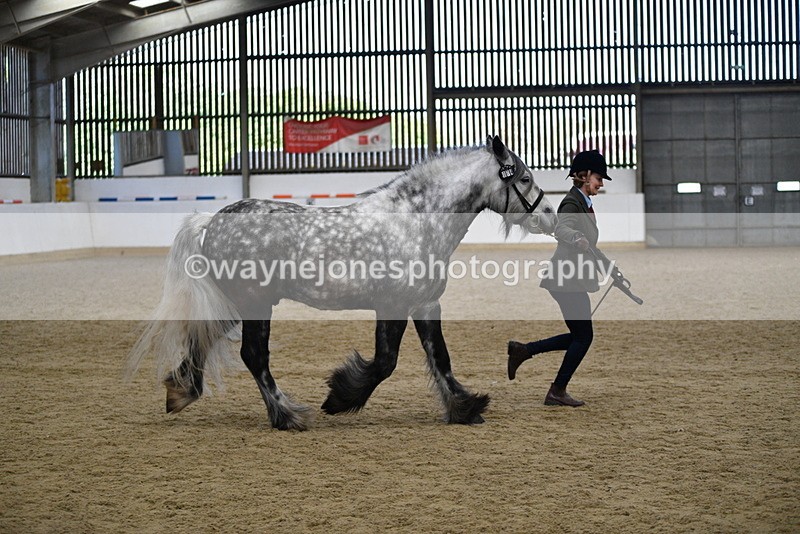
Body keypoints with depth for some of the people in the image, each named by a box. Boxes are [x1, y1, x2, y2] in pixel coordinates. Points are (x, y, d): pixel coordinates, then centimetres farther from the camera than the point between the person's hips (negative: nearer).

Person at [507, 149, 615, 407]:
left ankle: (522, 350, 14)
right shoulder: (572, 202, -13)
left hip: (572, 280, 10)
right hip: (567, 280, -10)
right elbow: (561, 229, -35)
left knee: (579, 336, 12)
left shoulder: (584, 204, 17)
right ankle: (557, 392, 5)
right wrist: (577, 239, -55)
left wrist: (609, 266, 33)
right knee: (584, 335, -4)